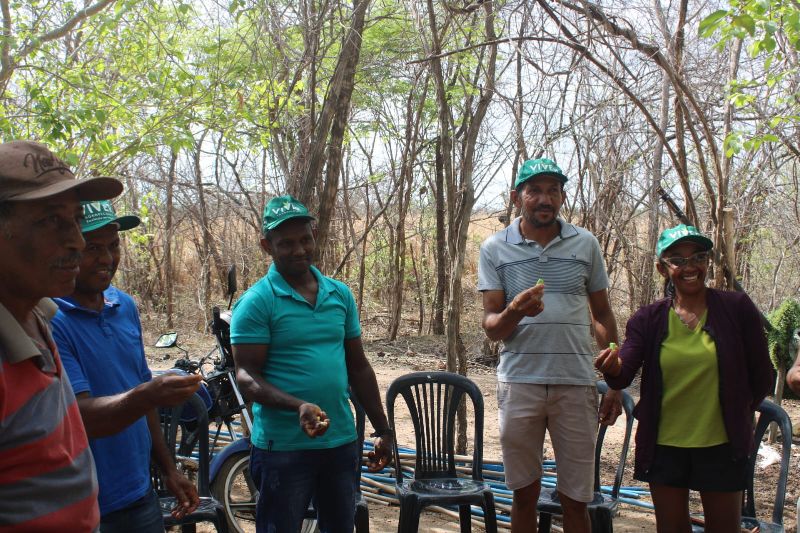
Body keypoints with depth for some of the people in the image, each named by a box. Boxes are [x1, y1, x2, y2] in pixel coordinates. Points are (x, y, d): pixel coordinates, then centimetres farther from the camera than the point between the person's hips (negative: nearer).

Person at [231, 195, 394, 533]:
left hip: (342, 443, 5)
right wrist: (299, 406, -29)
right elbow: (247, 378, -14)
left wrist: (383, 430, 11)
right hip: (283, 449, -5)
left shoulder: (340, 294, 7)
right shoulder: (256, 302, -9)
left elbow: (358, 367, 12)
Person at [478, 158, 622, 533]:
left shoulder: (585, 244, 6)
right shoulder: (495, 249, 2)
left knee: (575, 500, 7)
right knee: (525, 493, 10)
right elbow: (491, 327, -1)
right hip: (519, 383, 0)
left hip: (576, 384, 1)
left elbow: (603, 315, 12)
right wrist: (513, 313, -24)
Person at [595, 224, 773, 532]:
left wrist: (736, 419, 6)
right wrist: (613, 369, -33)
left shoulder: (737, 308, -6)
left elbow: (761, 376, 2)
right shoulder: (648, 319, -2)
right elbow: (623, 377, -11)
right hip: (663, 446, 1)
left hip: (720, 445, -1)